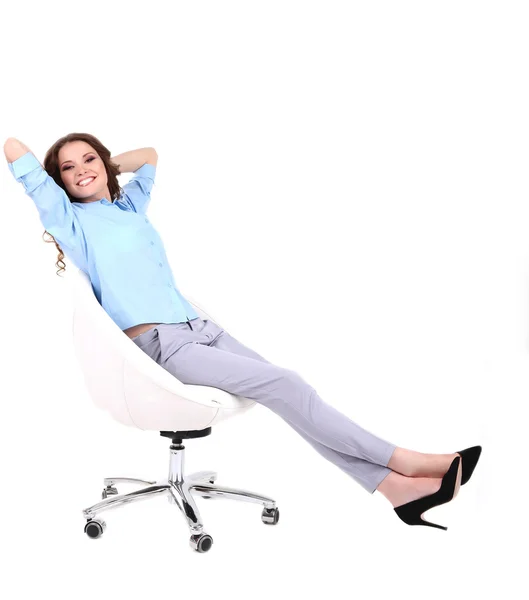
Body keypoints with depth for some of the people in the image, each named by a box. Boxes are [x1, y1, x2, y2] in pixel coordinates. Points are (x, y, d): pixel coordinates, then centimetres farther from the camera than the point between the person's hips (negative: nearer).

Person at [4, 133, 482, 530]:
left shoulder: (130, 206, 22)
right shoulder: (71, 221, 2)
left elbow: (150, 154, 38)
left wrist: (104, 166, 30)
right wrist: (52, 173, 17)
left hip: (200, 329, 7)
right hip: (161, 344, -7)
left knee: (286, 390, -9)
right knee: (284, 385, -18)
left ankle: (395, 487, -13)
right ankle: (403, 462, -14)